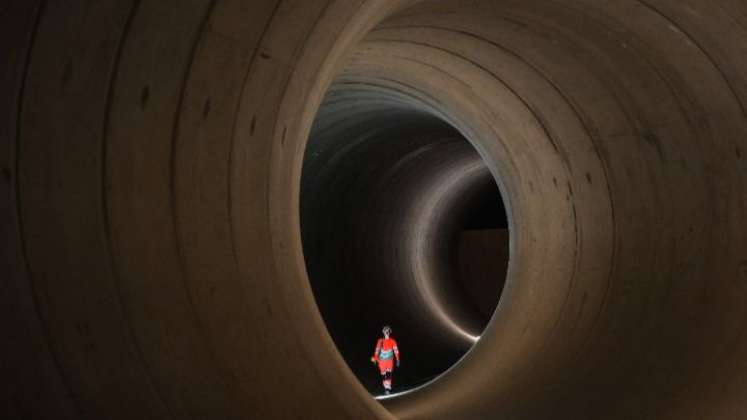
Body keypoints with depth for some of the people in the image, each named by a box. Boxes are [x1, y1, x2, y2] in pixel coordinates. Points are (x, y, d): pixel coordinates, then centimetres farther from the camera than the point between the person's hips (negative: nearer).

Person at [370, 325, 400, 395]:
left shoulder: (392, 341, -1)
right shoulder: (380, 341, 1)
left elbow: (396, 351, -2)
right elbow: (377, 350, 2)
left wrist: (398, 360, -7)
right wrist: (375, 359, -6)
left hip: (390, 360, -2)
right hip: (382, 361, 2)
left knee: (388, 374, -16)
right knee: (383, 375, 4)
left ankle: (388, 389, -20)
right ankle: (386, 388, 16)